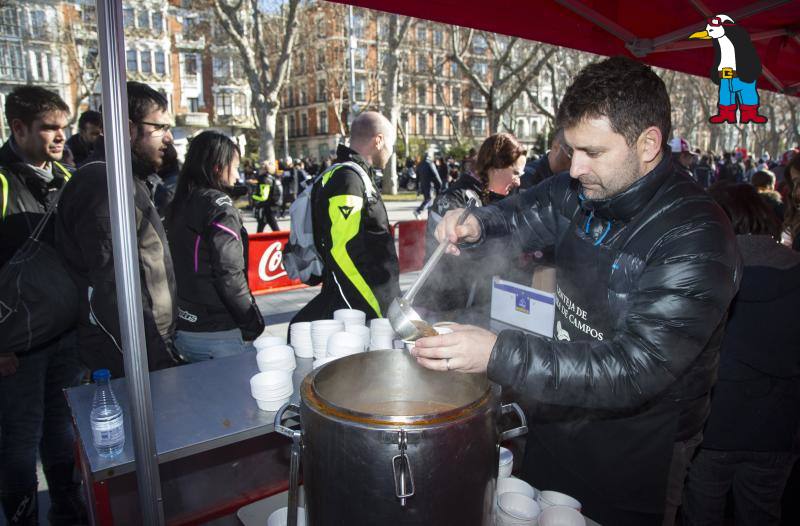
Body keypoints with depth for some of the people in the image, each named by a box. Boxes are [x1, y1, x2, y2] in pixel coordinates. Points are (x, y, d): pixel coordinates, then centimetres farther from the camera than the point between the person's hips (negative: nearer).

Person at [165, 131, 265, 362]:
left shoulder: (178, 205, 10)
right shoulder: (219, 205, -13)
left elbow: (182, 269, 13)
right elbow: (229, 275, -19)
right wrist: (253, 325, -10)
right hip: (217, 334, -8)